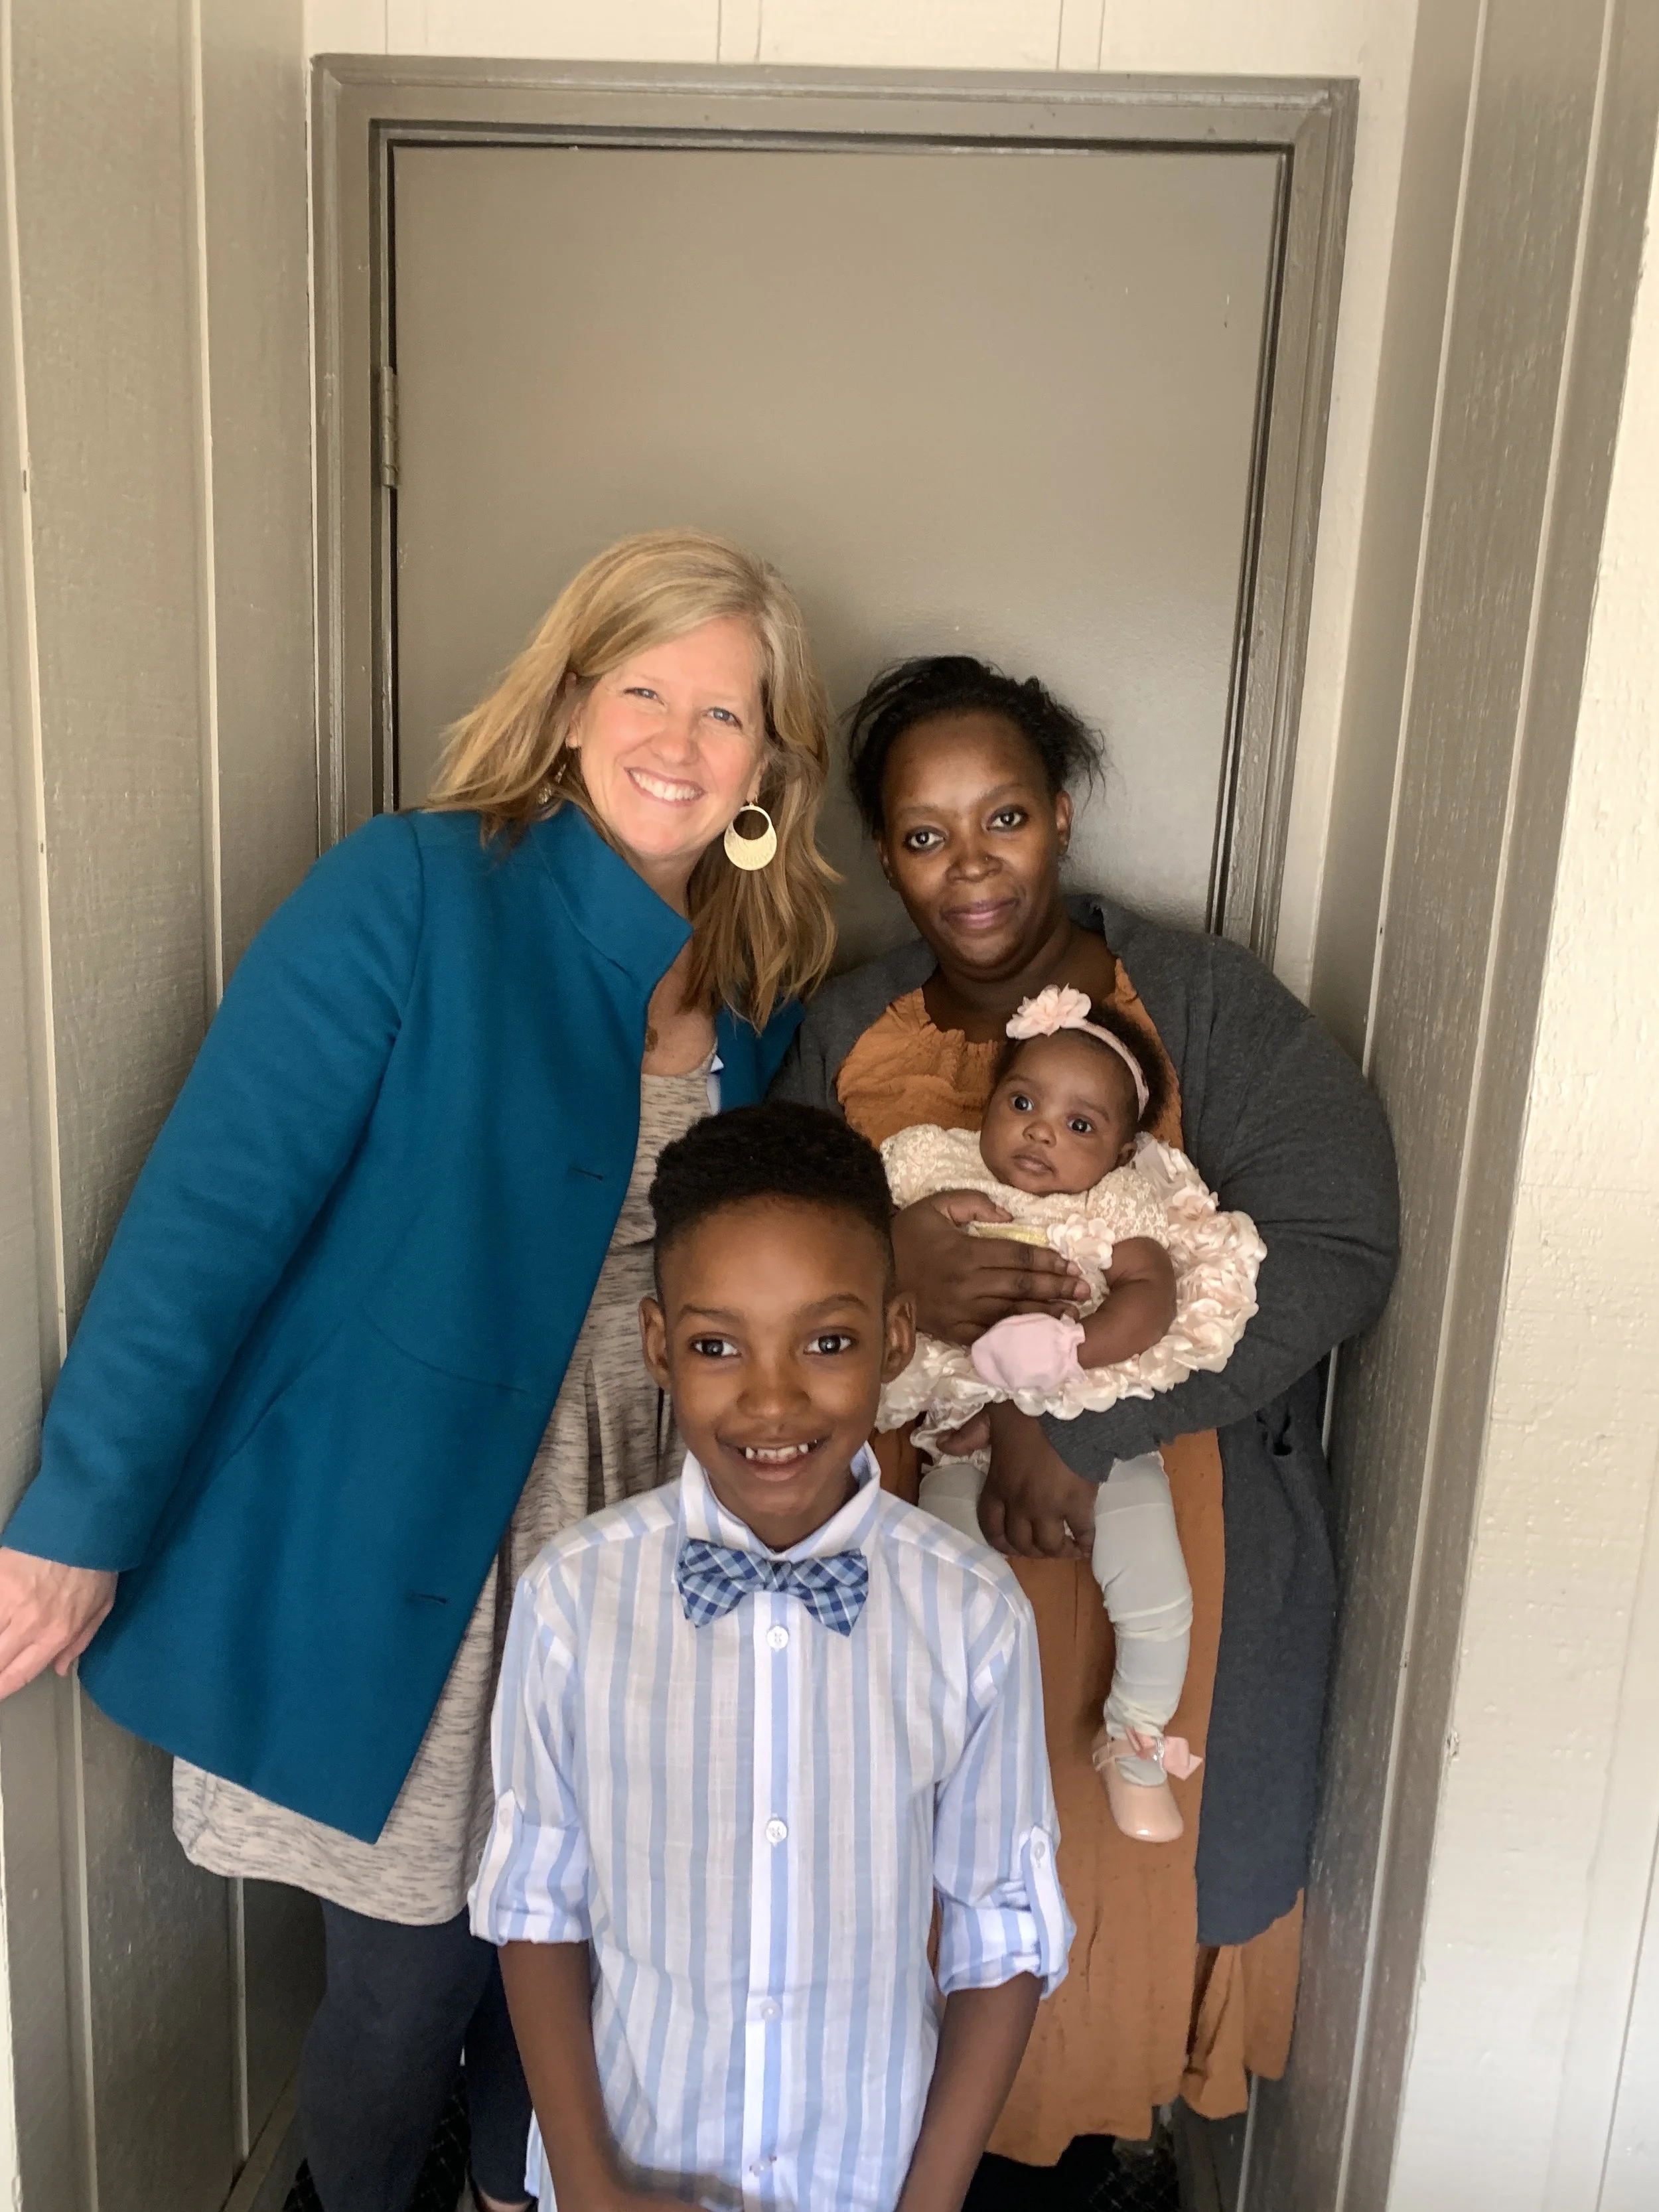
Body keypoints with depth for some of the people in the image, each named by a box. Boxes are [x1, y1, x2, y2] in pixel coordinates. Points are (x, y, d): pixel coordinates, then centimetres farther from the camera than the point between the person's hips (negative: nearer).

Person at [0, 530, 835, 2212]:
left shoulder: (753, 988, 3)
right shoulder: (412, 891, -14)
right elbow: (216, 1202, -17)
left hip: (616, 1543, 5)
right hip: (391, 1539, -5)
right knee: (412, 1972, 11)